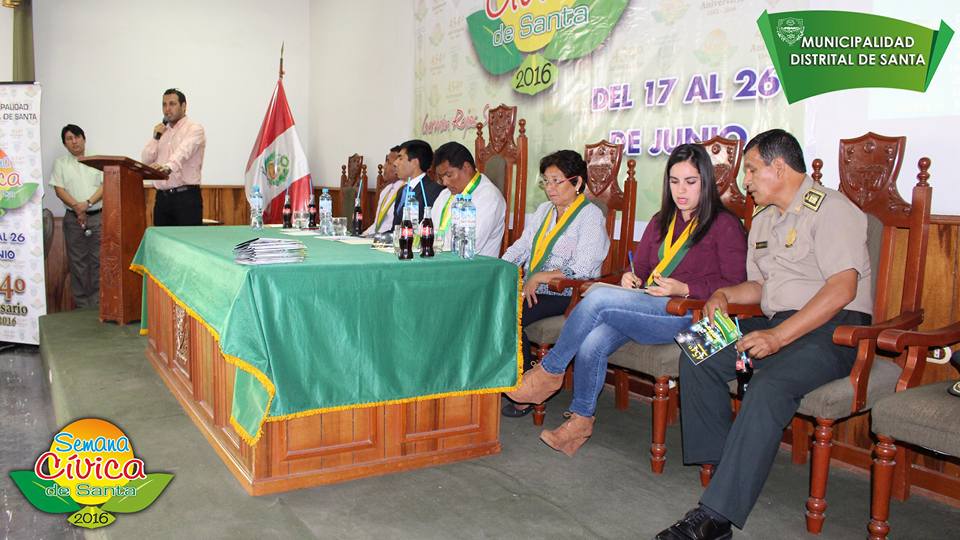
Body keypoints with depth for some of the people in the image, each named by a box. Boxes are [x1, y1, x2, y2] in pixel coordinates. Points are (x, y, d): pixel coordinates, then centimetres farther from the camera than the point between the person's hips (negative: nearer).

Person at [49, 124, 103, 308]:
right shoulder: (60, 163, 9)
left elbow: (105, 185, 1)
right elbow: (59, 189, 2)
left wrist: (88, 203, -13)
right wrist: (77, 207, -13)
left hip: (98, 216, 0)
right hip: (73, 218, 0)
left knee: (98, 259, -2)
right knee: (77, 261, 2)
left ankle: (98, 300, 5)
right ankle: (81, 303, 8)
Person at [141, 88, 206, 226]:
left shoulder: (194, 129, -2)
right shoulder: (161, 131, 19)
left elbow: (183, 152, -22)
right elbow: (145, 160, 13)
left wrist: (168, 167, -41)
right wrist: (156, 137, 1)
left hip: (186, 196, -6)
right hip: (162, 197, 6)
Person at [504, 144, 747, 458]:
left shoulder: (725, 225, 3)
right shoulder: (660, 222, 24)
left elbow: (735, 286, -4)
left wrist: (684, 288, -17)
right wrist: (630, 278, 2)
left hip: (686, 315, -6)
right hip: (645, 310, 6)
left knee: (599, 297, -28)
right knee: (592, 343, -27)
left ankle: (549, 372, -13)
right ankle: (581, 421, -10)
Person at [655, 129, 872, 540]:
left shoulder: (830, 208, -8)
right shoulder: (763, 220, 20)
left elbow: (842, 289, -20)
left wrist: (778, 337, -27)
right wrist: (723, 294, 5)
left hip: (834, 328, -8)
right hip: (778, 324, 9)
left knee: (769, 384, -34)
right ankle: (721, 468, -9)